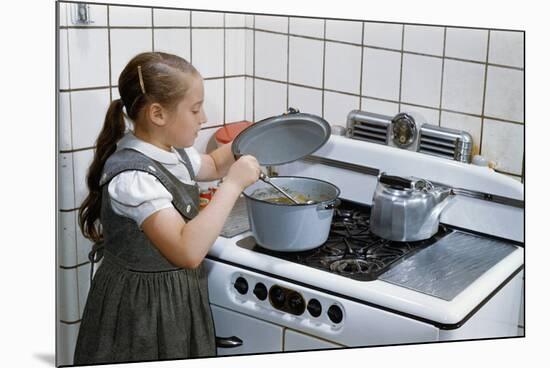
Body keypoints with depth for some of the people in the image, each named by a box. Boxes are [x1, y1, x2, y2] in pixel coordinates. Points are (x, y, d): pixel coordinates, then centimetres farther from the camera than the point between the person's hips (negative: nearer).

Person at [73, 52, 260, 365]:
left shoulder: (173, 152, 0)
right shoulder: (133, 177, -28)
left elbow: (213, 165, 24)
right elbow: (188, 251, -38)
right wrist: (233, 184, -32)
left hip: (177, 297, 9)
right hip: (143, 307, -8)